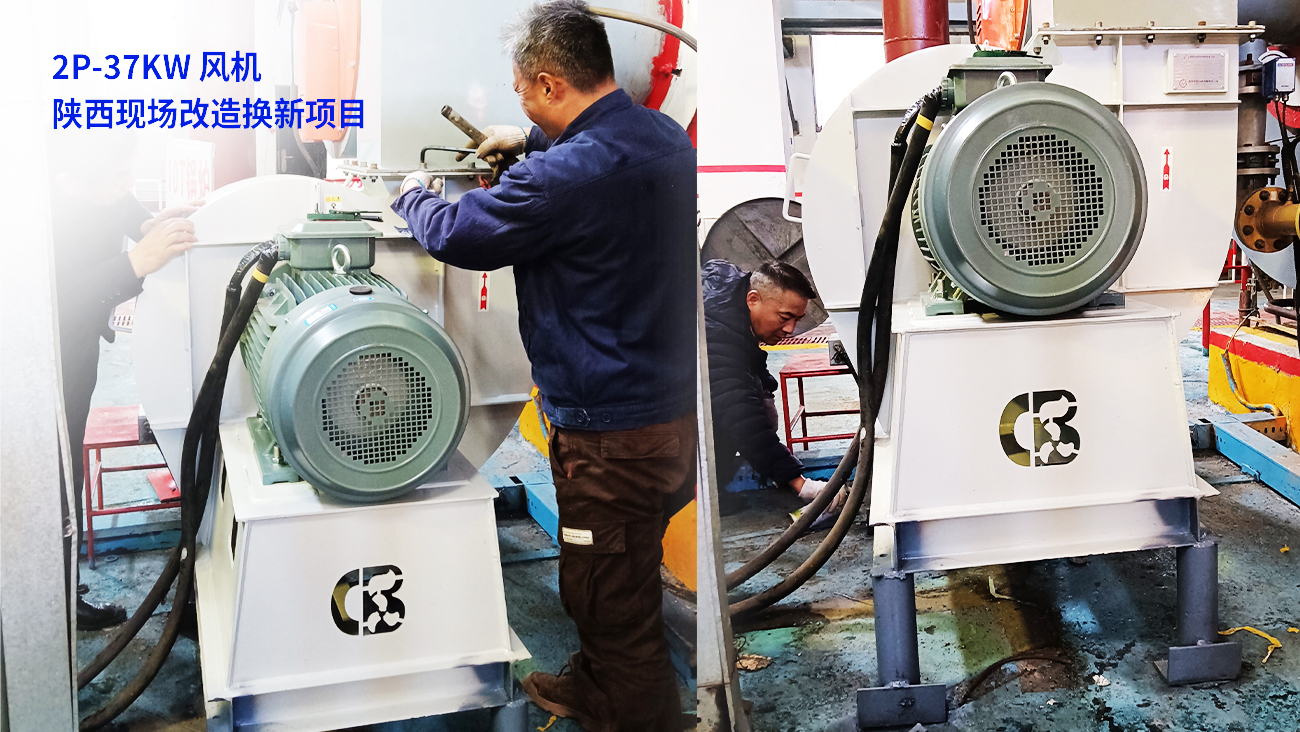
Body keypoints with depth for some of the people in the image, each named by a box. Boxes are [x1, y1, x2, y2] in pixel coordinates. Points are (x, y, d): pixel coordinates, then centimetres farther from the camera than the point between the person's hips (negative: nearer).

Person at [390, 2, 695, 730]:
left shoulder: (567, 175, -27)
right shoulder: (666, 135, 2)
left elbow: (455, 233, -13)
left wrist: (416, 196, 7)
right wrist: (533, 140, 30)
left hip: (613, 434, -10)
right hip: (669, 405, 10)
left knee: (614, 604, 6)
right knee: (615, 583, 28)